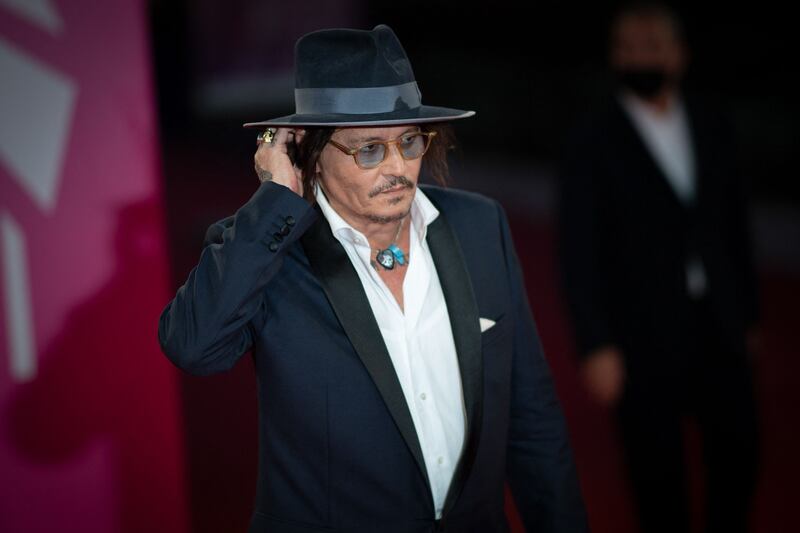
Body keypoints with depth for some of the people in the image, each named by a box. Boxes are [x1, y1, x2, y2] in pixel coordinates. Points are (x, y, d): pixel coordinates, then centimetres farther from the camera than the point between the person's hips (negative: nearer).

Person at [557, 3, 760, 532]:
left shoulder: (711, 125, 5)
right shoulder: (595, 141, -9)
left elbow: (734, 225, 12)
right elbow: (579, 251, -11)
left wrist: (749, 314, 15)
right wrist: (596, 348, -16)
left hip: (716, 325, 4)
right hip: (643, 335, -4)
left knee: (739, 446, 8)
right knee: (658, 466, 3)